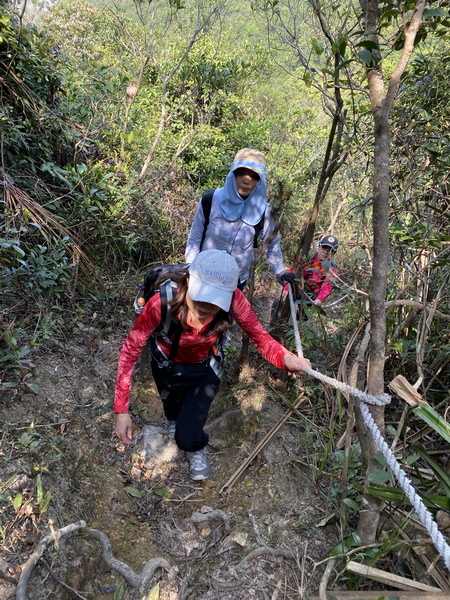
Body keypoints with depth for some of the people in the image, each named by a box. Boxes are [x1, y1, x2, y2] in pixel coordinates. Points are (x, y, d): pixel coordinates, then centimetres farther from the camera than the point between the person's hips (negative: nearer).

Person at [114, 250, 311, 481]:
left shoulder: (233, 300, -36)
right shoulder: (163, 303, -40)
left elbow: (261, 338, -27)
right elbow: (131, 350, -29)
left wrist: (286, 359, -50)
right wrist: (121, 410, -29)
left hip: (205, 370, 0)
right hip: (167, 367, 1)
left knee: (187, 438, -9)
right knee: (173, 412, 31)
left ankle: (197, 448, 32)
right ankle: (174, 418, 72)